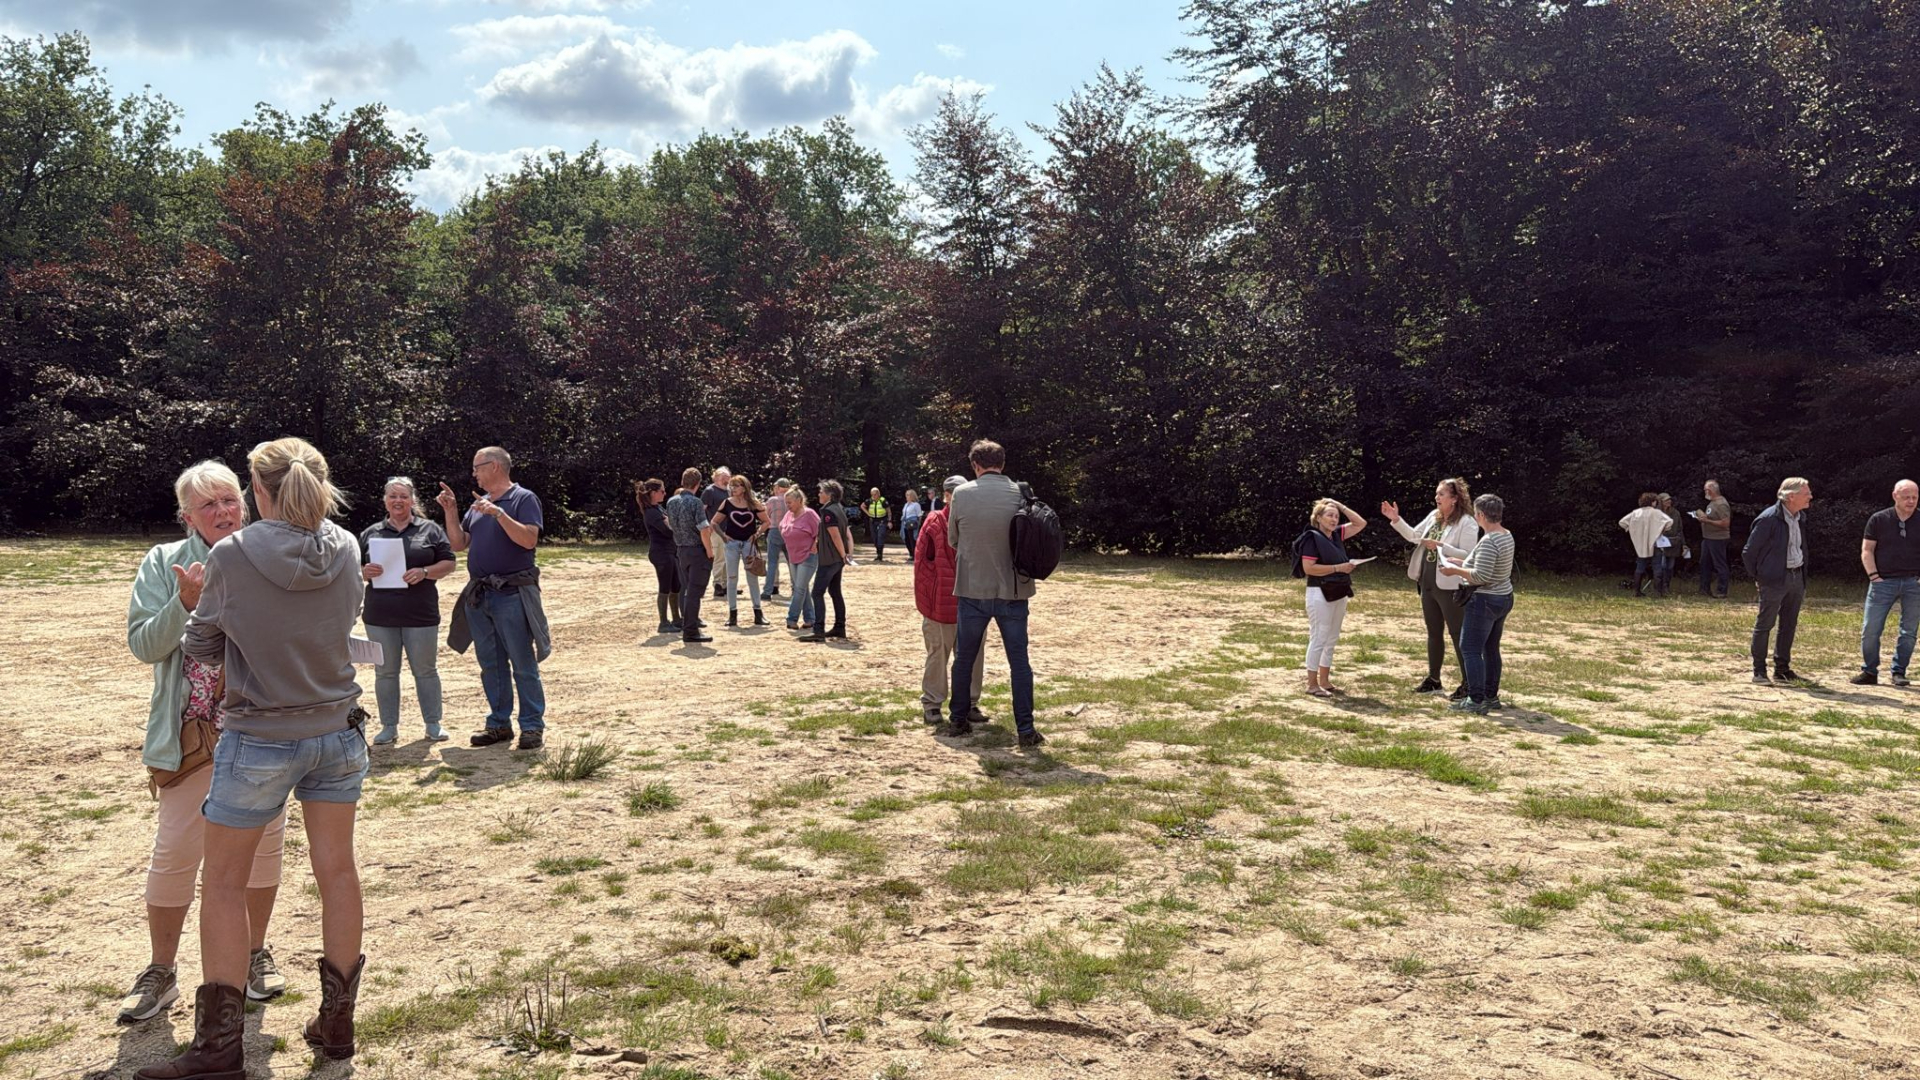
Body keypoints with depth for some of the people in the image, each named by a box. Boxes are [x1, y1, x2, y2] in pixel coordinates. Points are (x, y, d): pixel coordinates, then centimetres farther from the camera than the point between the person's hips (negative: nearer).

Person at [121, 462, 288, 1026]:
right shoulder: (164, 565, -2)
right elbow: (143, 645, -7)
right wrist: (184, 602, -21)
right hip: (193, 731, -1)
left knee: (265, 841, 10)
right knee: (176, 850, 1)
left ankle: (255, 954, 29)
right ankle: (160, 973, 18)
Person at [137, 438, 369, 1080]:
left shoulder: (232, 556, -14)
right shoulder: (346, 550, -5)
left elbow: (201, 648, -4)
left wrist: (202, 600, 17)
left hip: (260, 741, -4)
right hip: (336, 733, 4)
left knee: (223, 882, 10)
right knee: (336, 869, 12)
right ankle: (336, 1023, 22)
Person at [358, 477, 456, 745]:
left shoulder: (430, 530, 5)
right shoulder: (371, 533, 12)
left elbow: (448, 563, 2)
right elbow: (354, 568, 15)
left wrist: (424, 572, -16)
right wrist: (364, 572, -9)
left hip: (420, 613, -2)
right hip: (380, 615, 2)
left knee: (425, 670, 4)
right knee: (385, 672, 7)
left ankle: (433, 725, 12)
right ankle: (389, 727, 15)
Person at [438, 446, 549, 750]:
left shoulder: (523, 499, -5)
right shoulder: (478, 504, 16)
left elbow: (529, 539, -18)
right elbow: (459, 543, 15)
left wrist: (498, 513, -23)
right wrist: (451, 512, 3)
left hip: (512, 595, -7)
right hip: (478, 595, 7)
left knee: (523, 664, -3)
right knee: (491, 665, 11)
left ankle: (533, 726, 3)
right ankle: (499, 724, 19)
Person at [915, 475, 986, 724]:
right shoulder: (934, 523, -5)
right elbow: (921, 562, -5)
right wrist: (925, 601, -8)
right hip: (942, 603, -4)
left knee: (973, 655, 8)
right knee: (938, 654, 7)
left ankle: (968, 703, 20)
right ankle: (932, 703, 18)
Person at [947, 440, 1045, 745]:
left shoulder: (961, 494, -7)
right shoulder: (1020, 494, -6)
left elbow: (953, 540, 5)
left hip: (972, 590, 0)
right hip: (1012, 591, 0)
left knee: (964, 658, 16)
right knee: (1019, 662, 6)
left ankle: (959, 719, 26)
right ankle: (1026, 729, 6)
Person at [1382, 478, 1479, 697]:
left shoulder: (1467, 523, -15)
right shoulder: (1434, 516, 8)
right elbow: (1414, 536, 18)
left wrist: (1440, 546, -26)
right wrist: (1396, 520, 8)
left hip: (1450, 587, -8)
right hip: (1428, 584, 8)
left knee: (1458, 635, -1)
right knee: (1434, 632, 17)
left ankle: (1467, 684, 7)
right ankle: (1433, 679, 28)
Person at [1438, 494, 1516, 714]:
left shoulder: (1489, 541, -22)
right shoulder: (1507, 536, 9)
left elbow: (1481, 576, -27)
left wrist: (1455, 570, -13)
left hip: (1485, 601, -10)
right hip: (1504, 597, 10)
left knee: (1470, 649, -4)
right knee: (1491, 648, 16)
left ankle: (1476, 700, -6)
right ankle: (1491, 697, 22)